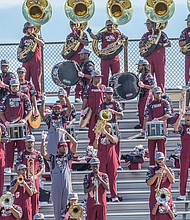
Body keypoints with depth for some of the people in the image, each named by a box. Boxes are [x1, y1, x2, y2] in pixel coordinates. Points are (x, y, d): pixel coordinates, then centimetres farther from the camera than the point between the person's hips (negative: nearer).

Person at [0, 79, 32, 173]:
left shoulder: (24, 97, 7)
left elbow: (29, 111, 7)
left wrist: (24, 120, -9)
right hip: (9, 126, 1)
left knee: (22, 145, -2)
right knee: (9, 146, -1)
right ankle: (8, 167, 1)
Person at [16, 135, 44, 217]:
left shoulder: (38, 154, 8)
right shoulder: (21, 154, 4)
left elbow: (42, 168, 10)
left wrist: (36, 175, -6)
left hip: (35, 179, 2)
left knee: (35, 198, 2)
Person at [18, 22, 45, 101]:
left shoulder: (37, 37, 8)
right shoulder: (23, 39, 18)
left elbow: (42, 44, -11)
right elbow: (19, 50, 23)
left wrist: (34, 37, -17)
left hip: (35, 61, -3)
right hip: (26, 61, 3)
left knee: (36, 79, -6)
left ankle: (37, 96, -3)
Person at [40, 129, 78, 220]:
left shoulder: (68, 156, 13)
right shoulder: (53, 157, 11)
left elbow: (75, 143, 6)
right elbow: (43, 153, -4)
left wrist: (66, 133, 4)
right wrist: (43, 140, -5)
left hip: (67, 184, 1)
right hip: (56, 184, -1)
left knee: (66, 206, 2)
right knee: (57, 205, 3)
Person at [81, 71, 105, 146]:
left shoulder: (103, 87, 8)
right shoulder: (88, 88, 3)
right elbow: (85, 100, 3)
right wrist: (82, 111, -1)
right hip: (91, 111, -1)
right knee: (91, 128, 1)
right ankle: (91, 143, 9)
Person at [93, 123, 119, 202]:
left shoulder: (114, 137, 13)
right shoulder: (100, 138, 14)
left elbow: (113, 140, -12)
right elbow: (95, 146, -1)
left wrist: (106, 133, -20)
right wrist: (97, 137, -14)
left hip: (111, 160, 0)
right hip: (101, 160, 0)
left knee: (112, 178, -2)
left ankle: (114, 196, -2)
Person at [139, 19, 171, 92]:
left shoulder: (161, 33, 6)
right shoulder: (146, 35, 18)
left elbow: (168, 43, 2)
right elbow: (140, 46, 15)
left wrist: (161, 45, -16)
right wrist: (145, 44, -6)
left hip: (159, 57, -3)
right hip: (148, 57, 3)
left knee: (160, 75, -4)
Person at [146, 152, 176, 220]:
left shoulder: (169, 170, 9)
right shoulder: (151, 170, 6)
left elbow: (172, 181, -9)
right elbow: (148, 183, -6)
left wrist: (167, 170, -20)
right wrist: (156, 175, -20)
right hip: (154, 198, -1)